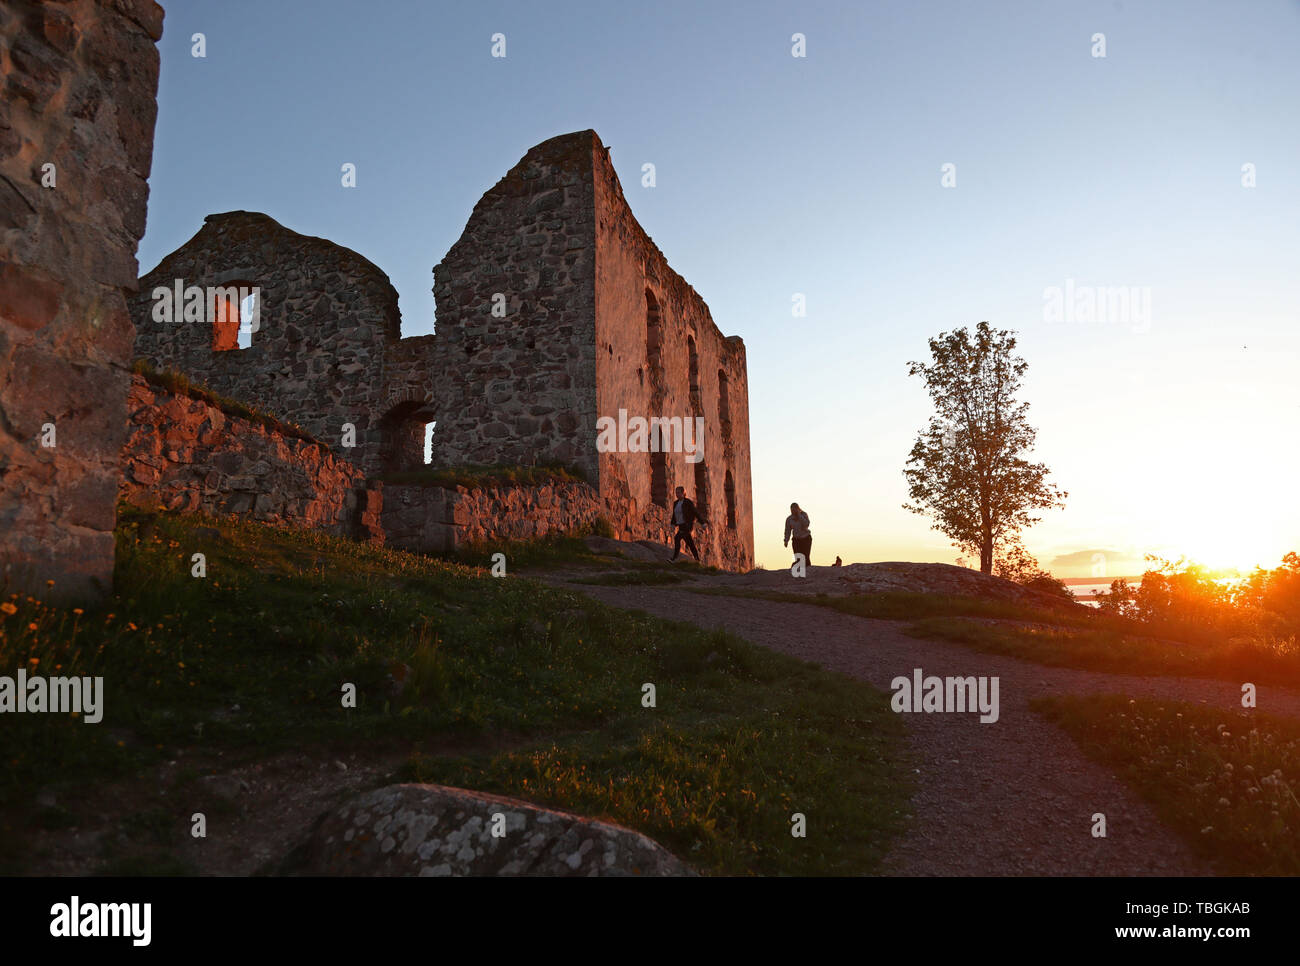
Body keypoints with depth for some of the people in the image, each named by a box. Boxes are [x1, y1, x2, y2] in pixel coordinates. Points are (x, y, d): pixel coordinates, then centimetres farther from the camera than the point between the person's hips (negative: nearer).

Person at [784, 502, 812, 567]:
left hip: (806, 538, -2)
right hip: (796, 540, 2)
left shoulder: (804, 514, -11)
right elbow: (788, 531, -1)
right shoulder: (789, 519, -6)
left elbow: (806, 524, -26)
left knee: (806, 557, -15)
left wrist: (799, 515, -28)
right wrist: (786, 541, -13)